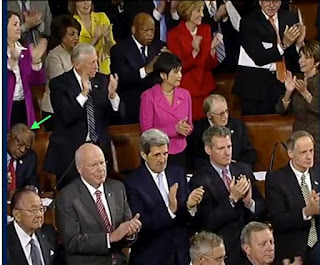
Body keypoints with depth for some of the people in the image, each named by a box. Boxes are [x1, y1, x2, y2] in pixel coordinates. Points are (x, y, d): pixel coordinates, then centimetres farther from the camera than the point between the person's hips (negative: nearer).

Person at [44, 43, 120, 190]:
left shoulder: (102, 80, 6)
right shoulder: (59, 84, -5)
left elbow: (117, 114, 4)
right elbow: (66, 118, -17)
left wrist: (112, 94, -15)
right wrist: (84, 93, -22)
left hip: (98, 146, 3)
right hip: (70, 151, -3)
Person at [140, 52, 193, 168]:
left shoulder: (185, 95, 4)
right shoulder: (148, 97, -8)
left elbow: (189, 128, 11)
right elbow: (146, 131, -10)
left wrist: (185, 128, -13)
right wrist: (174, 129, -19)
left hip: (179, 153, 4)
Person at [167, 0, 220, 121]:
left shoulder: (206, 30, 6)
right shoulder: (174, 34, -8)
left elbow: (212, 65, 3)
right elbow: (179, 67, -11)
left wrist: (212, 49, -15)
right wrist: (195, 51, -24)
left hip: (206, 88, 4)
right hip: (186, 89, -4)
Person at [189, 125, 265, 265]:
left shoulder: (244, 170, 5)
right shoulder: (199, 181, -10)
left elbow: (262, 209, 6)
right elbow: (207, 223, -16)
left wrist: (249, 201, -15)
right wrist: (232, 198, -23)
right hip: (224, 252, -4)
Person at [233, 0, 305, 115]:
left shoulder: (290, 18, 4)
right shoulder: (248, 22, -8)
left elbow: (298, 55, 4)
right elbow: (259, 58, -16)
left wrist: (299, 43, -18)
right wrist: (283, 44, -26)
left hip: (285, 81, 4)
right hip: (256, 85, -4)